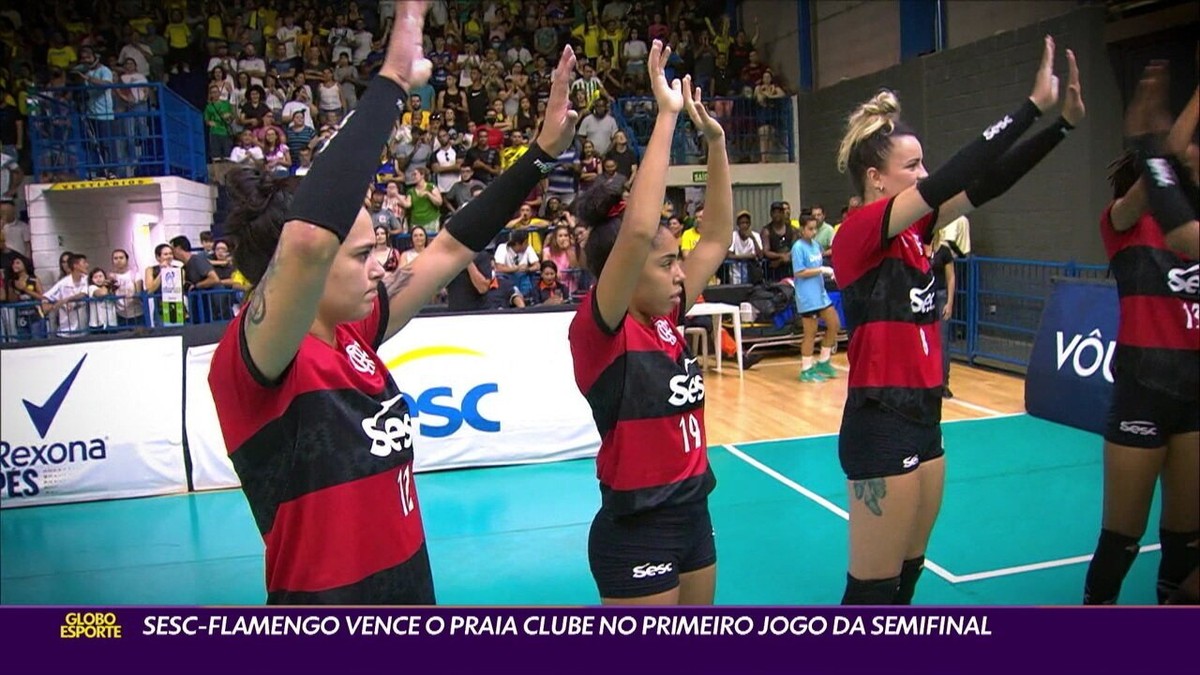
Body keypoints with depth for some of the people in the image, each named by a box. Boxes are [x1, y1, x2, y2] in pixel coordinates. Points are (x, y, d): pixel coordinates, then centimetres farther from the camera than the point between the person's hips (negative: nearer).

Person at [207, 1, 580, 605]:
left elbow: (452, 247, 8)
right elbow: (309, 238, -41)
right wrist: (392, 80, -33)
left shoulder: (352, 338, -1)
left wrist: (542, 153, 8)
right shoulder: (249, 358, -21)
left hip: (408, 586, 8)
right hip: (325, 597, -8)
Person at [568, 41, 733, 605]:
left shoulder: (665, 320, 3)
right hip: (636, 530, -8)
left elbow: (717, 237, 10)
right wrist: (666, 115, -26)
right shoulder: (600, 328, -18)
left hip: (692, 512, 8)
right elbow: (637, 229, -33)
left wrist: (715, 140, 3)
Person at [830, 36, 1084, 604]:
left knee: (907, 573, 19)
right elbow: (952, 179, -21)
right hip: (881, 422, -9)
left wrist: (1063, 124, -1)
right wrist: (1033, 105, -15)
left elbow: (983, 185, 7)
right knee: (874, 587, 1)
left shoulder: (911, 231, 9)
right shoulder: (861, 229, -14)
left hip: (922, 414, 9)